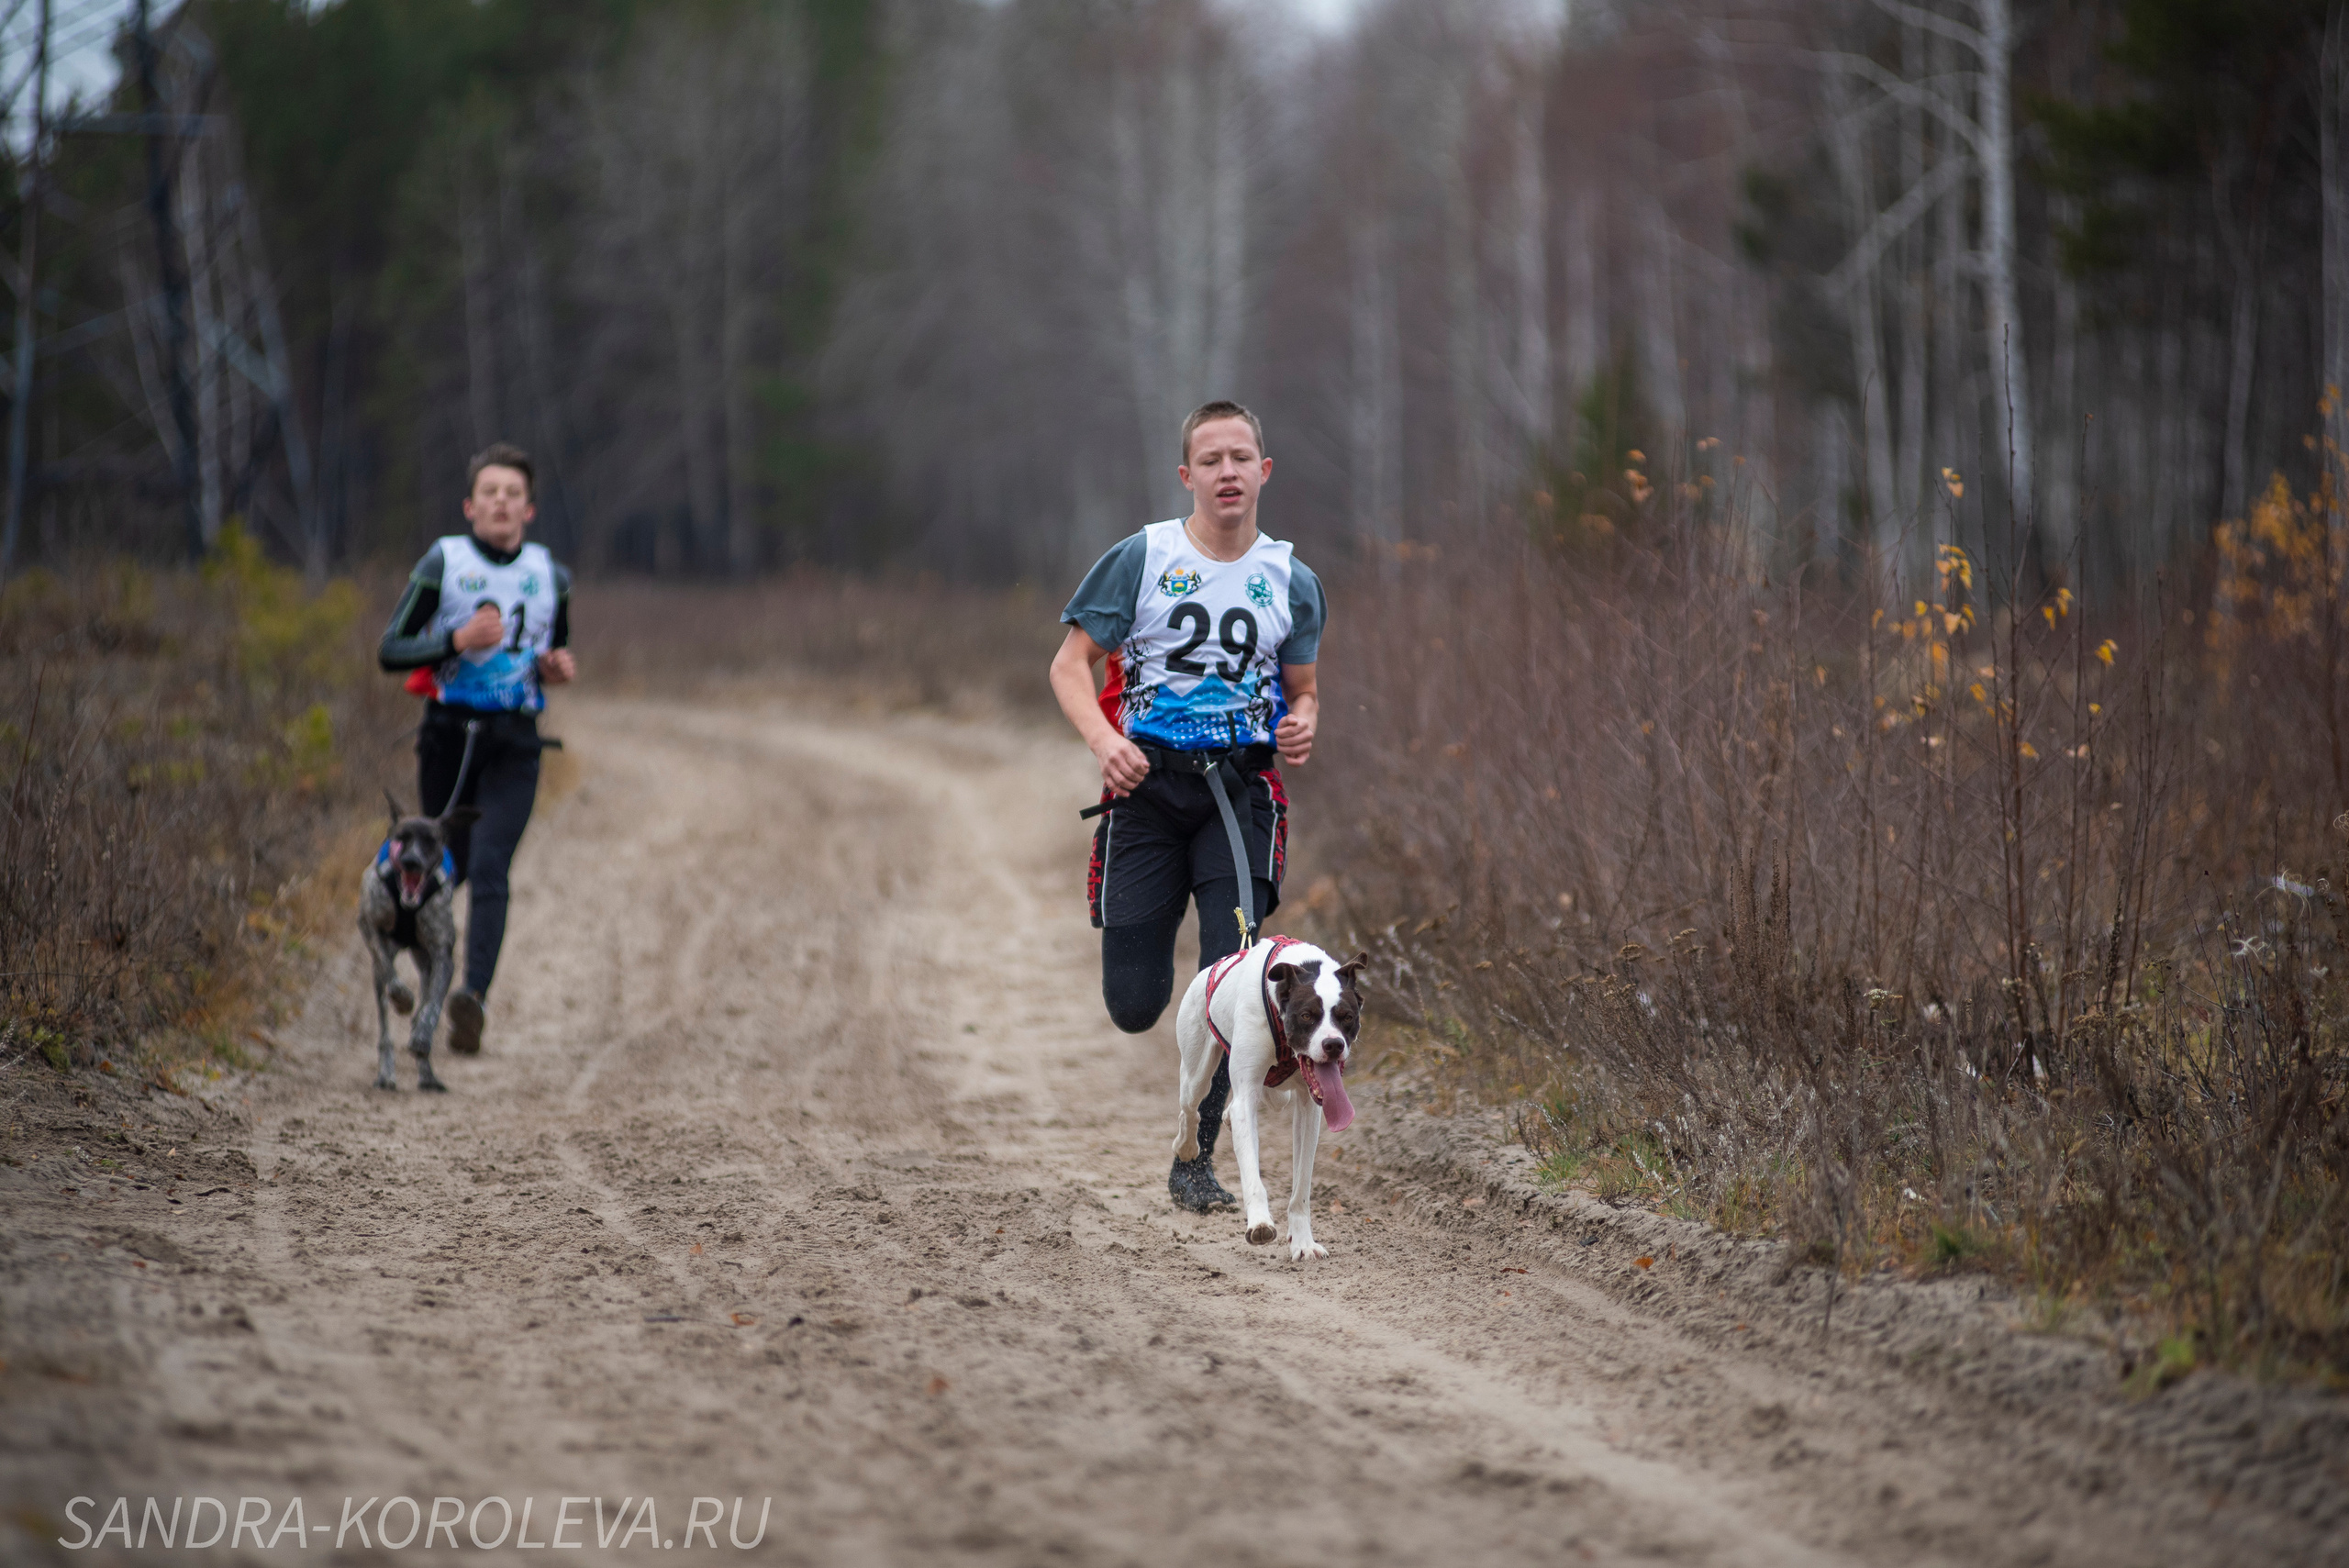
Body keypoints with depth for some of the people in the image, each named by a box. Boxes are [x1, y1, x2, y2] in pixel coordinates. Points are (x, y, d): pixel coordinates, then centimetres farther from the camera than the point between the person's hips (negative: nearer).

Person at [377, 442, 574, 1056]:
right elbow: (390, 650, -5)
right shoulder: (443, 563, -3)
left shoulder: (550, 577, 6)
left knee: (489, 868, -16)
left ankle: (475, 994, -29)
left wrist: (558, 668, -1)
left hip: (515, 743, 0)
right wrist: (457, 641, -20)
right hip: (449, 734, 0)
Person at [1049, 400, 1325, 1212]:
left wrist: (1302, 727, -5)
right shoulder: (1142, 558, -2)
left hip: (1241, 787, 1)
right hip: (1148, 782, -1)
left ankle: (1196, 1158, -3)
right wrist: (1104, 741, -18)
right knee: (1134, 1007, -1)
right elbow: (1070, 664, 0)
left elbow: (1302, 687, 19)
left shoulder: (1291, 580, 7)